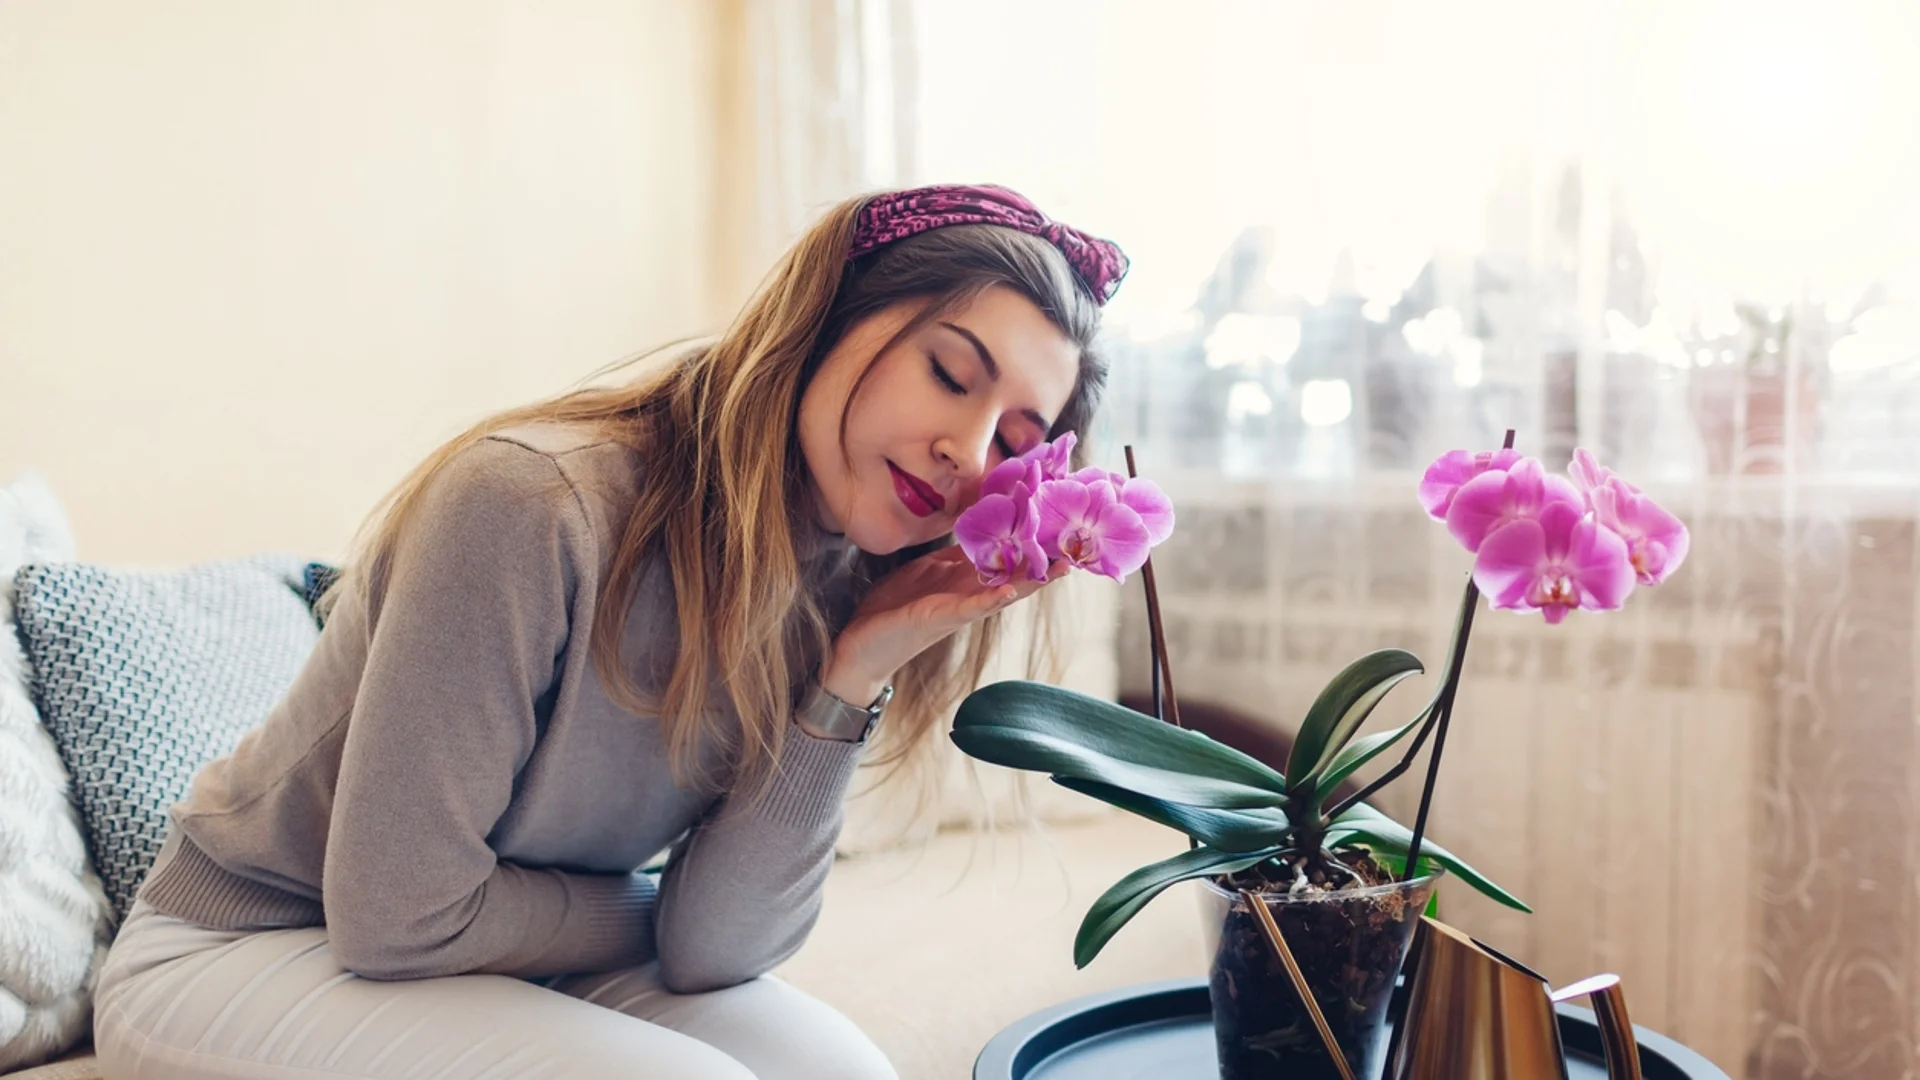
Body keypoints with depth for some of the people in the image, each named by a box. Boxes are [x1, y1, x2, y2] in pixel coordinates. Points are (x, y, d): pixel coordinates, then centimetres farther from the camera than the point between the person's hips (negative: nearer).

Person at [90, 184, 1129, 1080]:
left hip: (516, 965, 5)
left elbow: (713, 952, -14)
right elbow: (399, 920, -23)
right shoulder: (534, 505, -29)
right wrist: (651, 917, -9)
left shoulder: (826, 591, -8)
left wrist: (857, 674, -24)